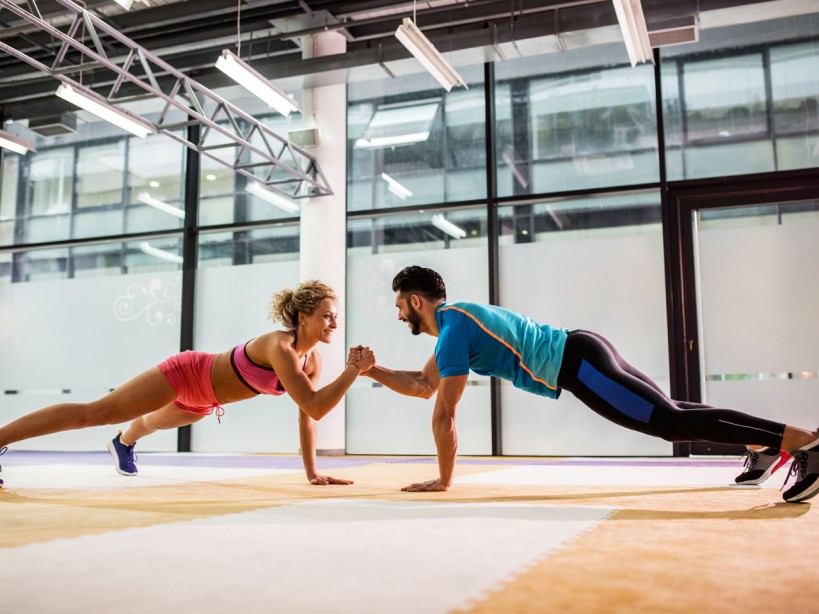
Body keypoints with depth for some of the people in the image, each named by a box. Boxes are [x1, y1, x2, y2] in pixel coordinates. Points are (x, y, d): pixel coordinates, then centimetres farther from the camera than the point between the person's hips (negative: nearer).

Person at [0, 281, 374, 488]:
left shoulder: (312, 360, -12)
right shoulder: (280, 347, -36)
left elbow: (306, 416, -4)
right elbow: (315, 407, -44)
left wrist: (312, 473, -6)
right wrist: (354, 371, -43)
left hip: (202, 398, 8)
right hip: (185, 374, -8)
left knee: (156, 422, 40)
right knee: (91, 413, -9)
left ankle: (123, 442, 73)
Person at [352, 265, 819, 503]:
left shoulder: (453, 330, -8)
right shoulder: (456, 320, 22)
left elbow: (444, 414, -8)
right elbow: (424, 385, 32)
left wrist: (443, 480, 0)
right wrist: (372, 370, 25)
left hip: (578, 365, -10)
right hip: (582, 355, 10)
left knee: (672, 422, -18)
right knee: (667, 412, 21)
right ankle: (765, 446, 28)